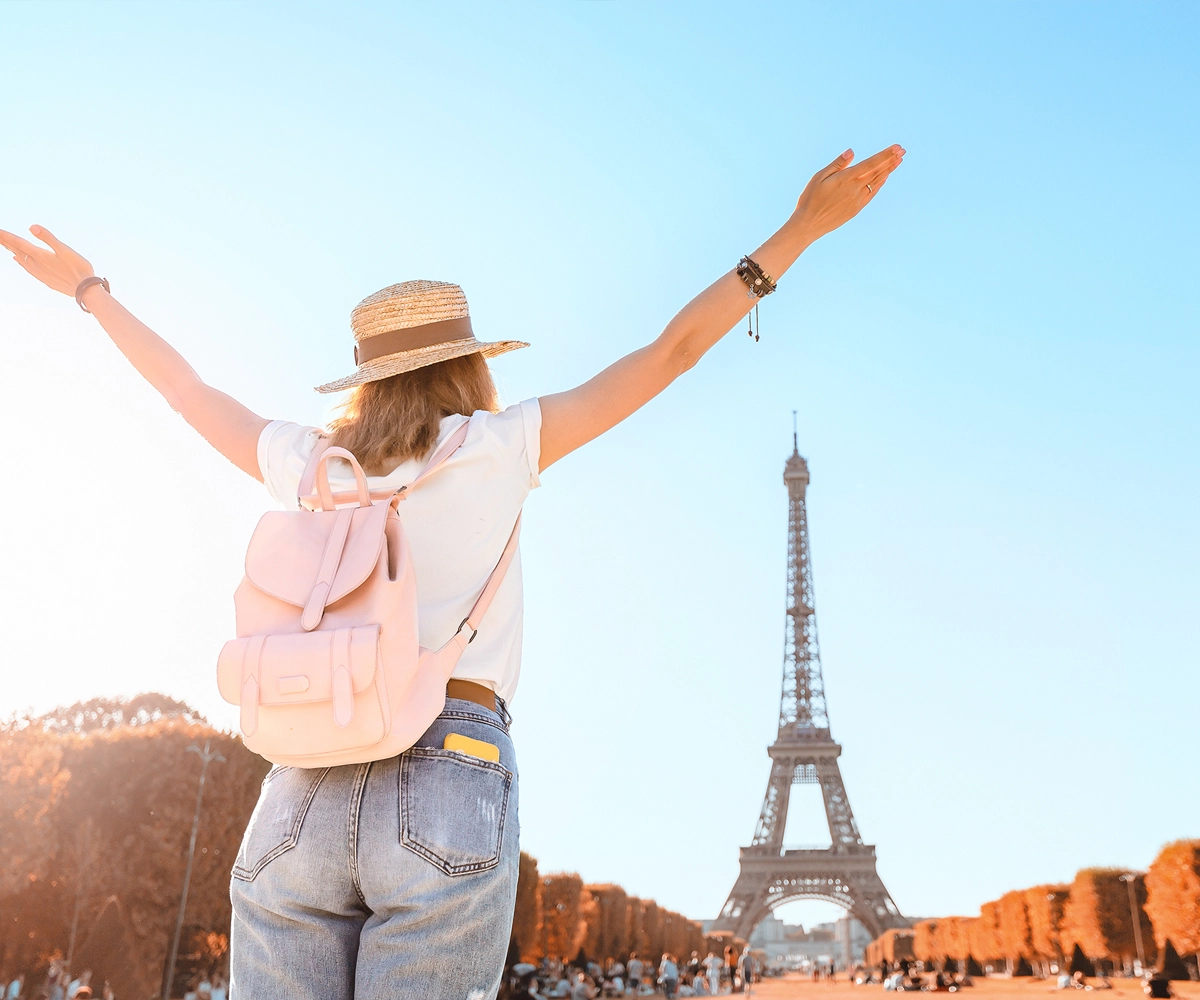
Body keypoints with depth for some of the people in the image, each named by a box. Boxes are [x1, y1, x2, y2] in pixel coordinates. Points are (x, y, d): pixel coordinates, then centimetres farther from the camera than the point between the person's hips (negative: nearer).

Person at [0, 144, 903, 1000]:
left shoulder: (307, 464, 15)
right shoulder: (497, 444, 5)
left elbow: (188, 391, 32)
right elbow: (671, 353, 7)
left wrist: (92, 292, 49)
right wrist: (802, 230, 14)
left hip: (303, 806, 4)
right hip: (449, 799, -3)